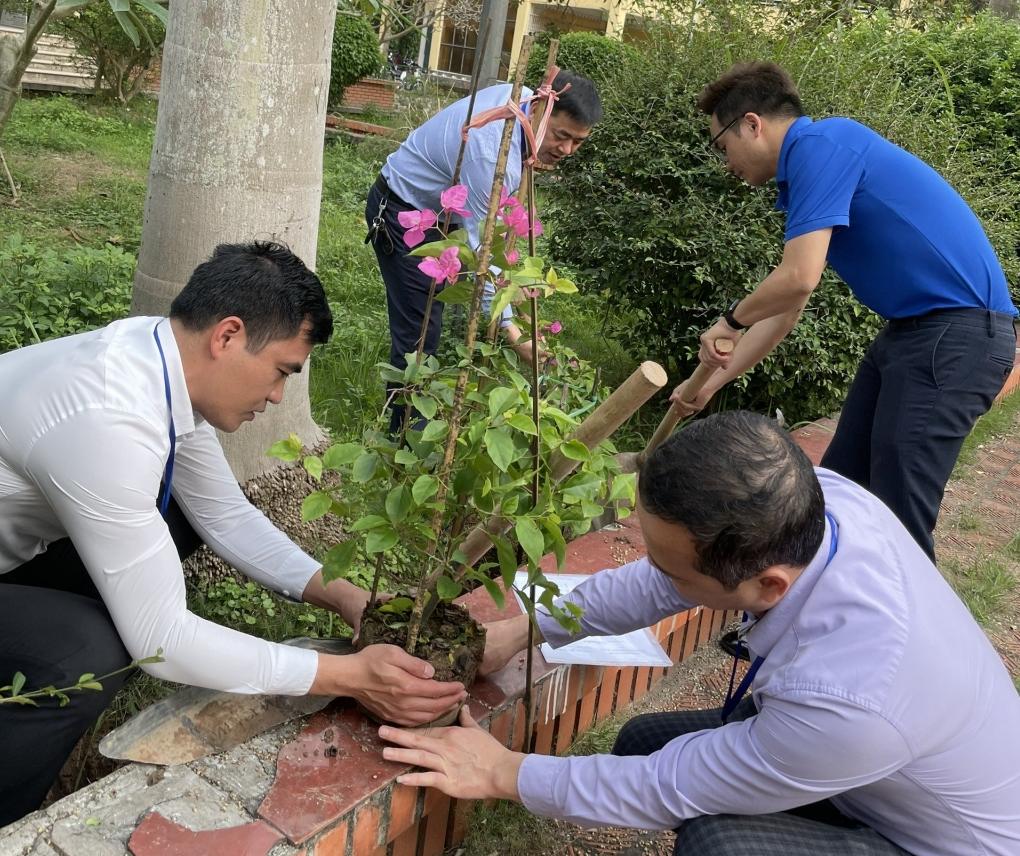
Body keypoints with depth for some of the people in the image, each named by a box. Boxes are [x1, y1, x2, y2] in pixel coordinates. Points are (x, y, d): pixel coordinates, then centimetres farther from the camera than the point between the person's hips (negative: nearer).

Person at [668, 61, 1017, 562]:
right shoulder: (806, 169, 16)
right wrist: (713, 382, 25)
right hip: (910, 330, 10)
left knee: (897, 519, -9)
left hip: (958, 332, -10)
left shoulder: (819, 145, -13)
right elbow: (785, 304, 22)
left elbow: (798, 278, -23)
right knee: (837, 484, 14)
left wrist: (732, 319, -2)